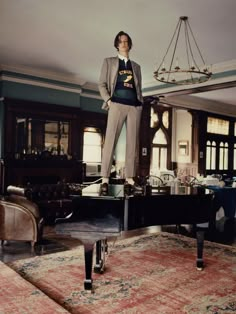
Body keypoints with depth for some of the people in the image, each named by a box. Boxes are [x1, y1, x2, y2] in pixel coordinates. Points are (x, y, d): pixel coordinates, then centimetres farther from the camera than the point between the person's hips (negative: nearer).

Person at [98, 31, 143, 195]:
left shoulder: (136, 66, 24)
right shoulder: (109, 62, 14)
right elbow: (102, 84, 7)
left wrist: (141, 104, 6)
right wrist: (108, 100, -8)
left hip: (134, 106, 4)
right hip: (117, 104, -4)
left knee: (132, 142, 0)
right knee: (110, 140, -13)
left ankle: (129, 177, 5)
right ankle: (105, 179, -13)